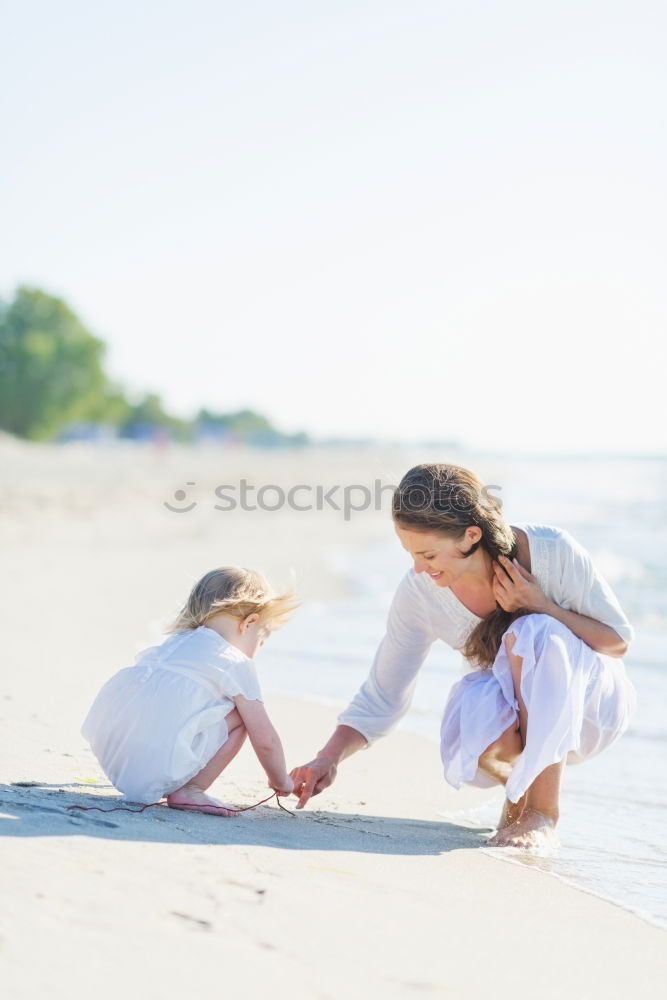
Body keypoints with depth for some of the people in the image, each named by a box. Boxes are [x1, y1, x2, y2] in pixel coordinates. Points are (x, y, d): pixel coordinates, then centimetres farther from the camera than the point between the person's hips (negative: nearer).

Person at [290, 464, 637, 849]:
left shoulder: (552, 550, -24)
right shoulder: (419, 592, -17)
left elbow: (618, 640, -12)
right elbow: (382, 696, -8)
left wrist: (541, 607, -27)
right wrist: (330, 757, -22)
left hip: (589, 698, -1)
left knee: (534, 634, -35)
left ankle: (544, 813, -22)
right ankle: (518, 790, 1)